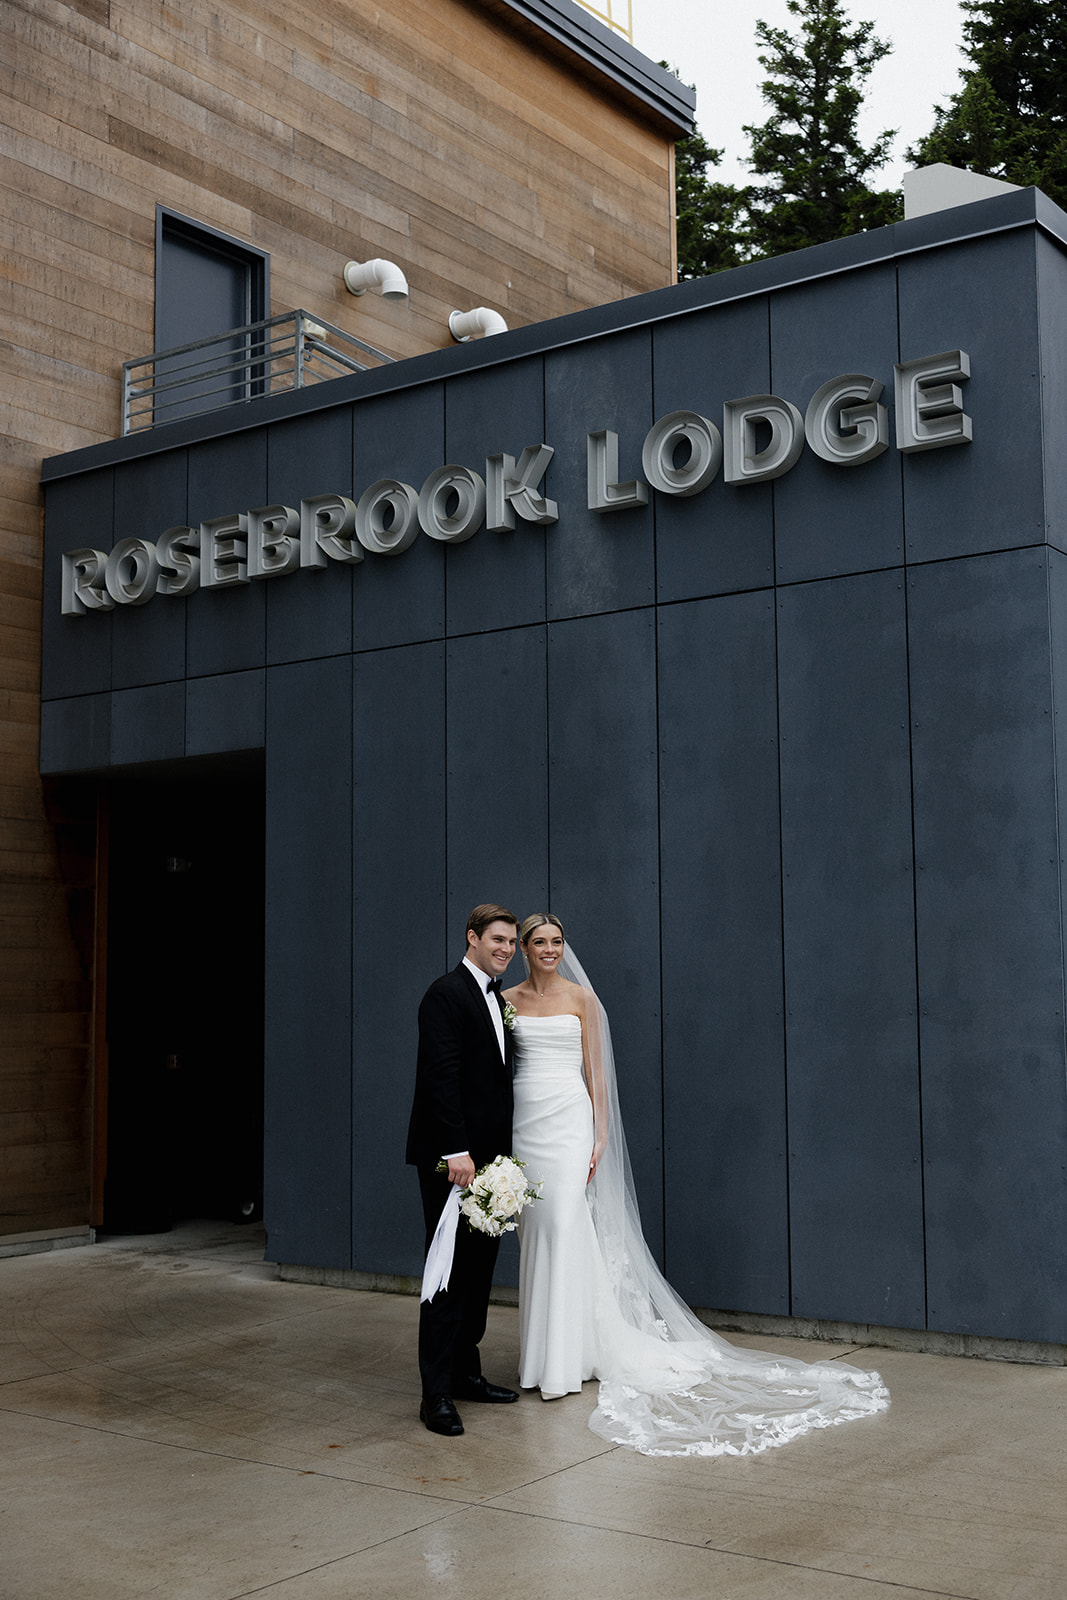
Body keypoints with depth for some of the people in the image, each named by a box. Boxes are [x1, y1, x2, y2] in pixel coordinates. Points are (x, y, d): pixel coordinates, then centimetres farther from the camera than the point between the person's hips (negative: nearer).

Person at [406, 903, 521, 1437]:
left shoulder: (497, 998, 17)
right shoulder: (446, 993, -11)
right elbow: (441, 1076, -18)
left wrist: (502, 1152, 15)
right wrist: (456, 1150, -23)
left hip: (488, 1154, 9)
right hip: (451, 1155, -9)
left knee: (480, 1268, 13)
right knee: (450, 1272, -6)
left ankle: (466, 1372, 23)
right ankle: (437, 1394, -2)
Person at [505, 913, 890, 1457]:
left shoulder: (581, 998, 3)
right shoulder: (508, 1000, 9)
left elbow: (595, 1069, 2)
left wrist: (600, 1134, -5)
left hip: (568, 1119, -3)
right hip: (522, 1122, 3)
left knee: (563, 1228, -9)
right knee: (533, 1232, 6)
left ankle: (562, 1364, -2)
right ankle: (540, 1354, 18)